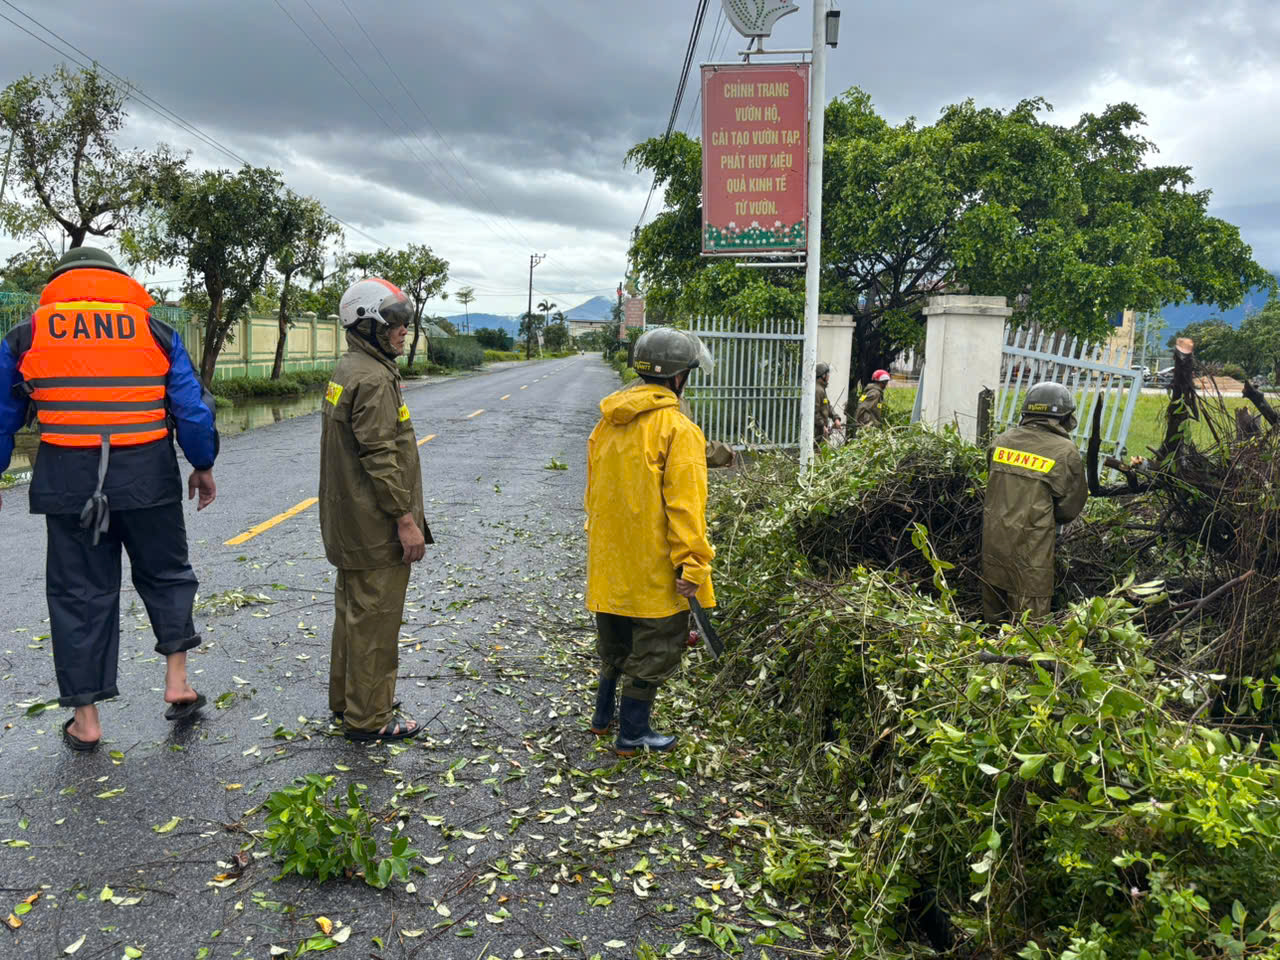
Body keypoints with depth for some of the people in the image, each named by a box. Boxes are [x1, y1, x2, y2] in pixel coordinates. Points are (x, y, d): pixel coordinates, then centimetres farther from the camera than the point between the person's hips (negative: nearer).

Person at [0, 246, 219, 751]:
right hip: (146, 477, 0)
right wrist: (203, 466, 14)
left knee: (79, 593, 10)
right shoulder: (155, 331, 3)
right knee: (165, 575, 19)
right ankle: (176, 682, 15)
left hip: (68, 482, 1)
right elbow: (193, 409, 2)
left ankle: (86, 718, 16)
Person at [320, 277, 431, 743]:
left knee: (352, 609, 20)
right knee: (375, 620, -1)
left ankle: (346, 700, 34)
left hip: (348, 522, 11)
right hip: (375, 526, -11)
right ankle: (368, 718, 9)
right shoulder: (374, 380, -20)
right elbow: (380, 458, -24)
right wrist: (406, 520, -20)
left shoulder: (346, 371, 14)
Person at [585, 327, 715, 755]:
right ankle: (633, 732, 17)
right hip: (653, 570, -7)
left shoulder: (607, 423, 6)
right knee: (654, 648, 8)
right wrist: (692, 566, -17)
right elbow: (684, 505, -21)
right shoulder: (678, 430, -17)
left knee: (614, 641, 24)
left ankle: (604, 714, 37)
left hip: (608, 562, 7)